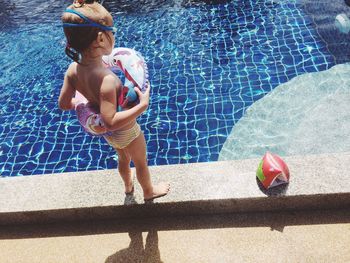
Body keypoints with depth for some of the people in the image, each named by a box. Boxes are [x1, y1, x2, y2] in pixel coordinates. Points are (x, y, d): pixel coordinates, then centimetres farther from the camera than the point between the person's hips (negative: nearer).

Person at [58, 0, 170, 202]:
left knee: (124, 158, 35)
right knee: (141, 162, 24)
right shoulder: (107, 79, -41)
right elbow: (111, 122, -40)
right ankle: (149, 191, 52)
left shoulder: (73, 69, -19)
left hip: (109, 134, 7)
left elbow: (64, 104, -7)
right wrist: (143, 105, -37)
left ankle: (128, 186, 62)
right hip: (126, 132, -6)